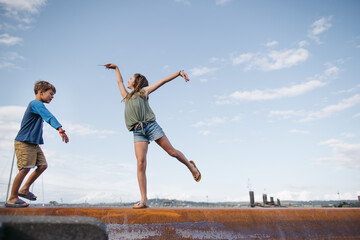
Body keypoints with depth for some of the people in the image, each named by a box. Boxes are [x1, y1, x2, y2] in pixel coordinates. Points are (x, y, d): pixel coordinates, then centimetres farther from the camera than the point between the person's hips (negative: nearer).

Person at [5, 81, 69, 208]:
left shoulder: (37, 105, 18)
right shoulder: (36, 104, -14)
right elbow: (49, 117, -30)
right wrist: (60, 129, -43)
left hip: (34, 143, 10)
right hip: (24, 142, -10)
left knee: (42, 165, 3)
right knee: (25, 168, -11)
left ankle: (24, 189, 17)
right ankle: (12, 199, 2)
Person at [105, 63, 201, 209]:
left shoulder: (144, 91, 18)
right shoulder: (127, 96, 29)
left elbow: (163, 81, 14)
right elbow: (119, 81, 43)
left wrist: (179, 73, 9)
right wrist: (116, 68, 52)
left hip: (151, 126, -3)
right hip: (138, 132, 3)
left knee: (171, 151, -1)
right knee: (140, 163, -11)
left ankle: (190, 166, 27)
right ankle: (143, 200, -11)